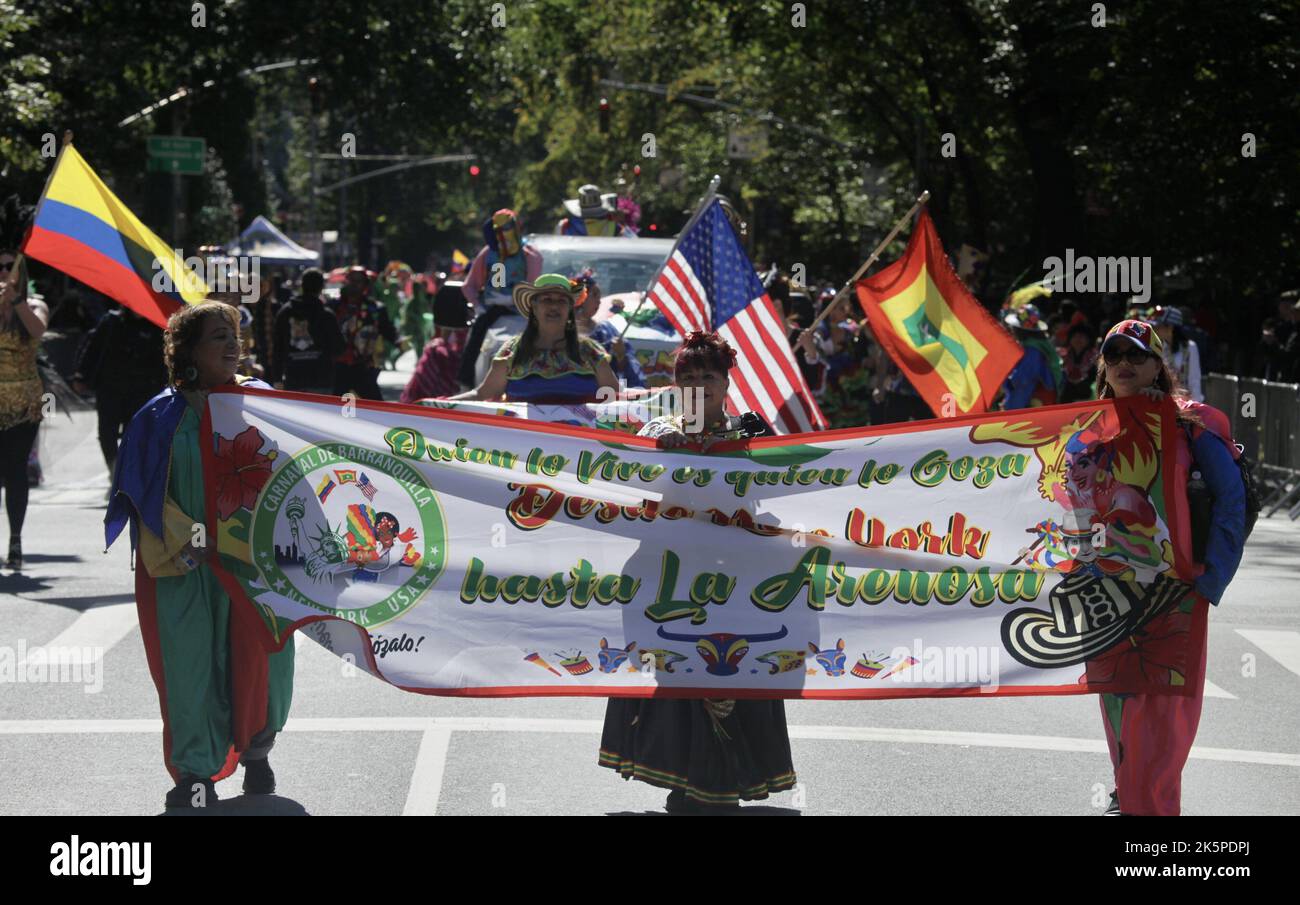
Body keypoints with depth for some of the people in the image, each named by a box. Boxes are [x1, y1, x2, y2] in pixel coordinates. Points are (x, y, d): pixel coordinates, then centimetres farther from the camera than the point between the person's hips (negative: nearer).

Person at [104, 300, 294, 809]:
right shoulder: (161, 417, 0)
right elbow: (147, 495, -2)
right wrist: (187, 544, -13)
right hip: (185, 566, -1)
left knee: (255, 658, 1)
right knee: (191, 663, -2)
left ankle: (255, 753, 24)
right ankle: (195, 773, 7)